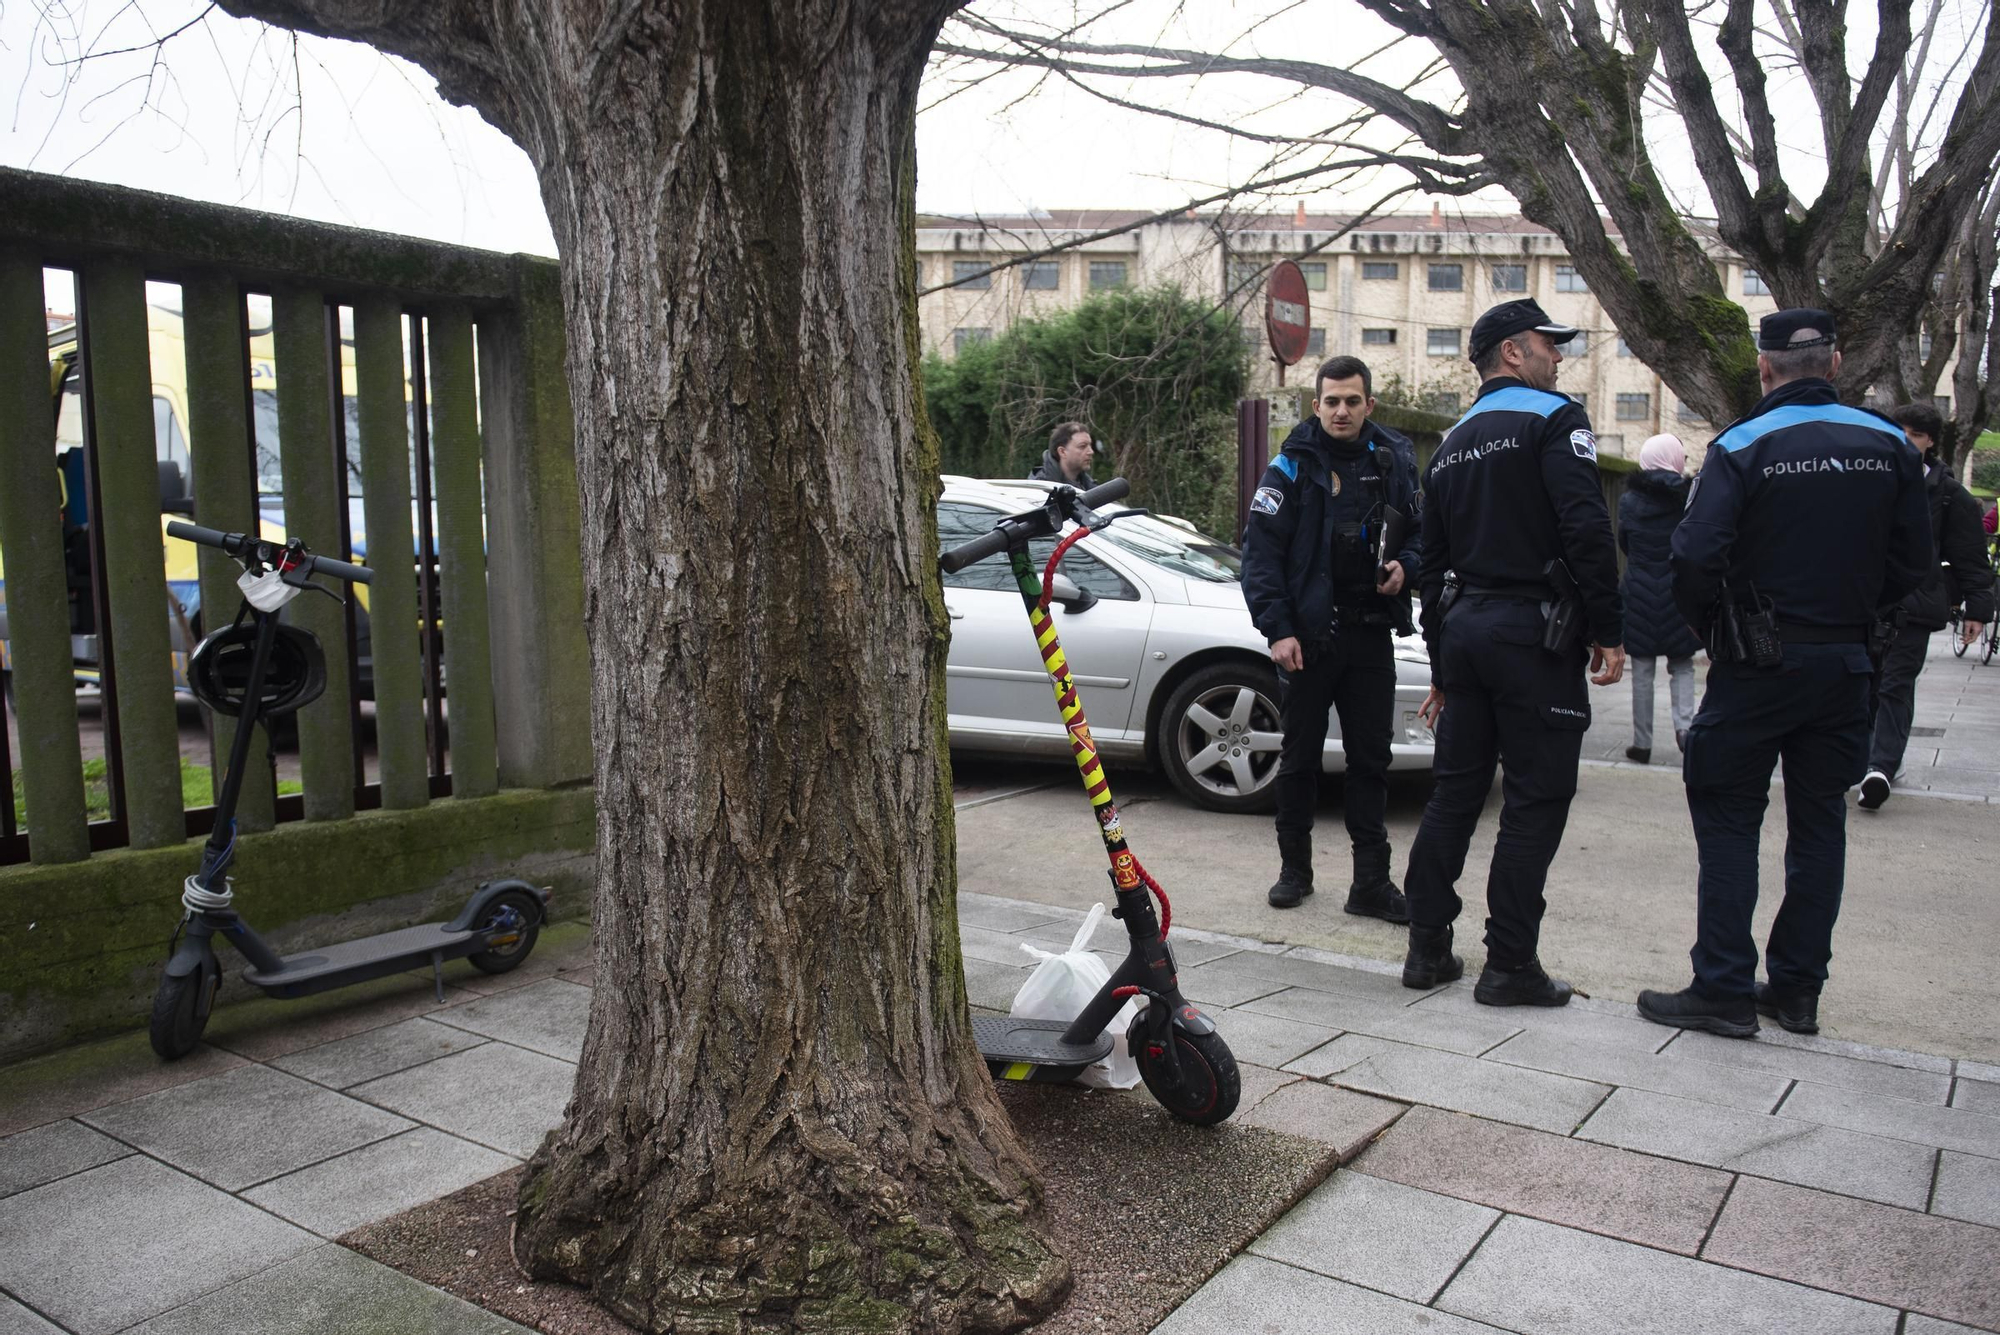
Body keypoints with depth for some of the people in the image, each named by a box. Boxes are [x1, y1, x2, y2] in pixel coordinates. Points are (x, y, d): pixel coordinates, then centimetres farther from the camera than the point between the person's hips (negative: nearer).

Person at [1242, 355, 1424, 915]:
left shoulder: (1394, 460, 8)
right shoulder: (1292, 466, -2)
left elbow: (1422, 530, 18)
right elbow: (1261, 552, -6)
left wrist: (1404, 565, -5)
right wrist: (1278, 628, -12)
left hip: (1371, 634, 3)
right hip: (1307, 636, -2)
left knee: (1371, 759, 5)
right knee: (1300, 757, 7)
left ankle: (1371, 882, 12)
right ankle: (1294, 868, 22)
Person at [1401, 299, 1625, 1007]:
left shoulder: (1452, 444, 18)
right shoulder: (1555, 419, -5)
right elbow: (1587, 530, -18)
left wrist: (1441, 666, 22)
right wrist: (1609, 630, -13)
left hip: (1464, 629, 7)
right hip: (1532, 630, -7)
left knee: (1454, 789, 12)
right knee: (1536, 798, -1)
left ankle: (1428, 948, 16)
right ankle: (1510, 965, 3)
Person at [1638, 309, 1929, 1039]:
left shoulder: (1742, 446, -11)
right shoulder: (1889, 445, 3)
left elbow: (1696, 557, -19)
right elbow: (1911, 561, 5)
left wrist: (1710, 629, -2)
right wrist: (1848, 613, 17)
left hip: (1758, 668, -5)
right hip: (1846, 666, 5)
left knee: (1728, 821, 3)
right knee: (1819, 823, 13)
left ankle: (1724, 990, 3)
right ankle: (1798, 989, 20)